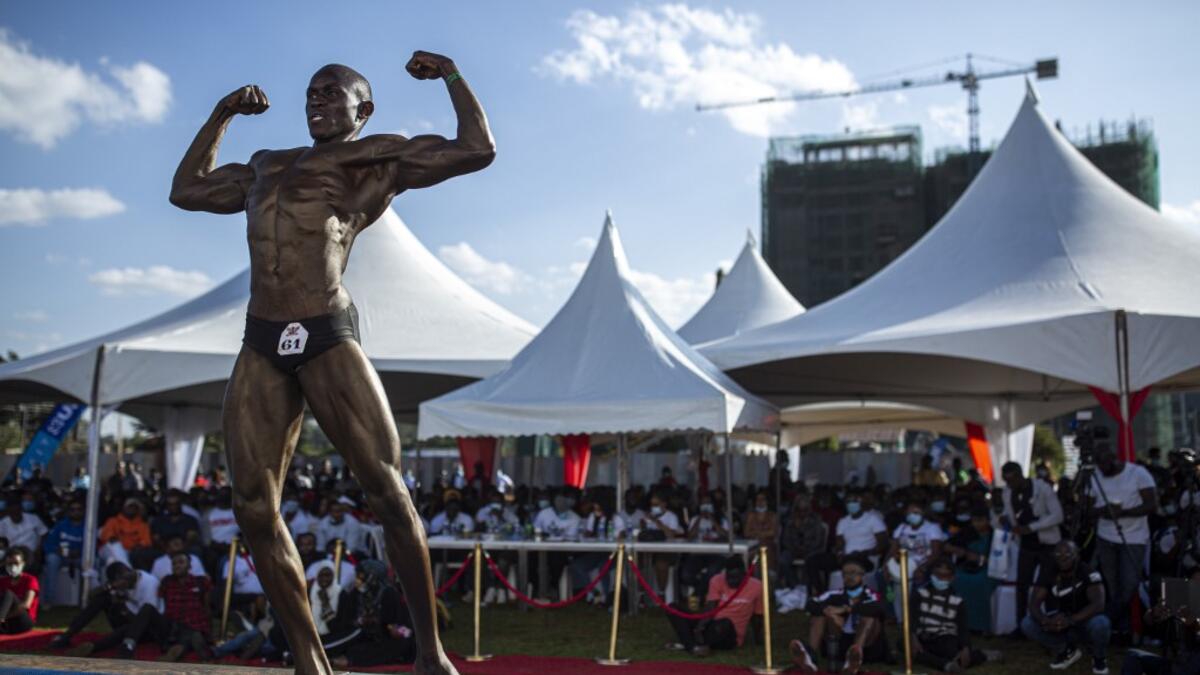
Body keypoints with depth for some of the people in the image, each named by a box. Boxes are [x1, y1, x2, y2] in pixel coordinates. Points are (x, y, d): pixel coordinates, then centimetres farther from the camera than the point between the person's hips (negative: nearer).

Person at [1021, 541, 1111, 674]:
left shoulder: (1089, 573, -19)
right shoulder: (1047, 573, -10)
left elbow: (1098, 604, -31)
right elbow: (1034, 603, -16)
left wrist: (1070, 620, -43)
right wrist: (1045, 621, -38)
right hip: (1057, 626, 3)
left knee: (1100, 623, -36)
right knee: (1027, 624, -22)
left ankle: (1099, 657, 0)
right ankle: (1067, 651, 6)